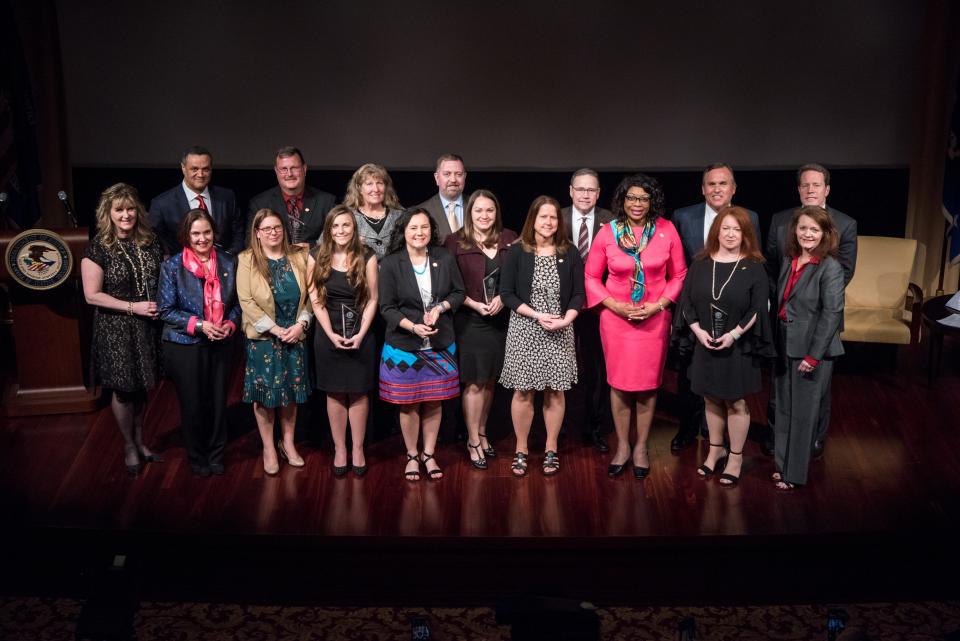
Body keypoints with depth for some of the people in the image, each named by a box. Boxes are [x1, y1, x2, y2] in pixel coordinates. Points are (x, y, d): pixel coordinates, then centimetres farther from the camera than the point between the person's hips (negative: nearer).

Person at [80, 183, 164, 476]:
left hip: (147, 327, 4)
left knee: (142, 387, 16)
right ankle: (129, 446, 27)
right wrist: (133, 307, -18)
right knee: (123, 389, 8)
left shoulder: (150, 242, 1)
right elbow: (92, 295, -13)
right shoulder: (98, 248, -12)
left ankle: (140, 441, 34)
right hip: (116, 330, -4)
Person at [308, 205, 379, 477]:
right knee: (335, 393, 6)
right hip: (328, 335, 1)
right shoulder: (317, 258, 1)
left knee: (358, 393, 5)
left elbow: (372, 299, -2)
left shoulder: (367, 257, -1)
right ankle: (339, 449, 15)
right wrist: (332, 334, -11)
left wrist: (360, 334, -12)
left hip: (360, 334, -1)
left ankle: (358, 449, 14)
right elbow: (316, 299, -1)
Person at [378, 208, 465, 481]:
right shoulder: (390, 264, -9)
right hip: (404, 345, -2)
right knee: (409, 405, 8)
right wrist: (413, 327, -21)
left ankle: (428, 454, 27)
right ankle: (412, 456, 27)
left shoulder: (445, 258, -2)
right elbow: (387, 307, -7)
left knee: (434, 403, 10)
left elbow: (458, 292, 7)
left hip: (440, 345, 2)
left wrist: (441, 307, -13)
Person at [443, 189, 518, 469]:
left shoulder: (510, 239, 4)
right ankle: (473, 441, 11)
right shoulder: (455, 242, -3)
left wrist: (503, 298, -11)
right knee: (474, 382, 0)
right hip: (470, 320, -3)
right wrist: (475, 304, -13)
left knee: (490, 380, 12)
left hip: (500, 319, 3)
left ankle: (482, 433, 27)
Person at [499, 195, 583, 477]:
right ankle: (521, 450, 16)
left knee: (555, 391, 6)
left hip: (560, 331, 1)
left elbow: (578, 294, 4)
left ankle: (550, 449, 19)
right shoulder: (517, 252, -2)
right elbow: (506, 293, -4)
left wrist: (566, 319, -14)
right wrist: (537, 315, -14)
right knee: (523, 391, 2)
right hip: (524, 330, -1)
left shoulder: (569, 253, 3)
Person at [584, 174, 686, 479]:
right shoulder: (607, 232, -5)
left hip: (655, 318, 0)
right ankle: (622, 446, 24)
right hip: (616, 317, 0)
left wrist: (658, 304, -10)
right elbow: (591, 276, 2)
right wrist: (615, 305, -10)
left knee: (647, 384, 8)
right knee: (619, 383, 7)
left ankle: (641, 447, 24)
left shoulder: (666, 230, -5)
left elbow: (678, 274, 2)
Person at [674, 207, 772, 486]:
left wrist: (734, 334, -18)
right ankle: (716, 450, 30)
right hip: (704, 344, 3)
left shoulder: (754, 267, -6)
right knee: (711, 399, 14)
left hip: (738, 346, -3)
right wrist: (698, 330, -11)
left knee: (736, 402, 5)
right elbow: (687, 300, 2)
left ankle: (736, 457, 18)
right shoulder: (700, 263, 2)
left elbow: (758, 307, -10)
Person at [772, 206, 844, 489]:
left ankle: (795, 473, 17)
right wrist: (774, 343, 6)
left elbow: (832, 313, -16)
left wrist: (813, 356, -18)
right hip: (784, 346, 6)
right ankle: (783, 463, 29)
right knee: (783, 410, 15)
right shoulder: (788, 260, 6)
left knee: (804, 414, 5)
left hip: (812, 350, -6)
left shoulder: (830, 267, -13)